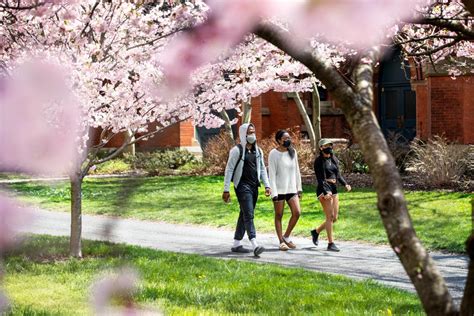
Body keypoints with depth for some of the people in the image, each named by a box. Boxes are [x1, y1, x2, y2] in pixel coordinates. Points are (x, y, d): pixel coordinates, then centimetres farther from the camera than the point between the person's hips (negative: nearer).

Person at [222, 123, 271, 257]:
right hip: (242, 185, -7)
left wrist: (267, 185, 6)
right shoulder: (237, 150, -7)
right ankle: (255, 245, -25)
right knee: (248, 214, -15)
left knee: (245, 215, 11)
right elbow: (229, 169, -7)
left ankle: (236, 244, 19)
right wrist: (226, 190, -10)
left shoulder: (258, 151, 13)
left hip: (254, 186, 7)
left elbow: (262, 169, 17)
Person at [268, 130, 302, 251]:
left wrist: (299, 188, 11)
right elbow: (272, 174, -11)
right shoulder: (274, 154, -8)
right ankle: (281, 242, 10)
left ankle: (286, 236, 13)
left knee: (297, 212, -4)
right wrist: (274, 193, -16)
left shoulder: (292, 152, 9)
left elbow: (297, 171, 14)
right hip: (279, 189, -5)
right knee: (279, 215, 3)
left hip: (291, 189, 5)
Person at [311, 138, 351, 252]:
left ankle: (316, 231, 29)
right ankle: (330, 243, -6)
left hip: (334, 189, 7)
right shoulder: (319, 161, -8)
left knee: (335, 218, 7)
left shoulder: (334, 159, 13)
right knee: (330, 216, -10)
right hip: (323, 189, -7)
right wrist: (326, 192, -26)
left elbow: (338, 174, 16)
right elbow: (319, 178, -15)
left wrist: (345, 184, -2)